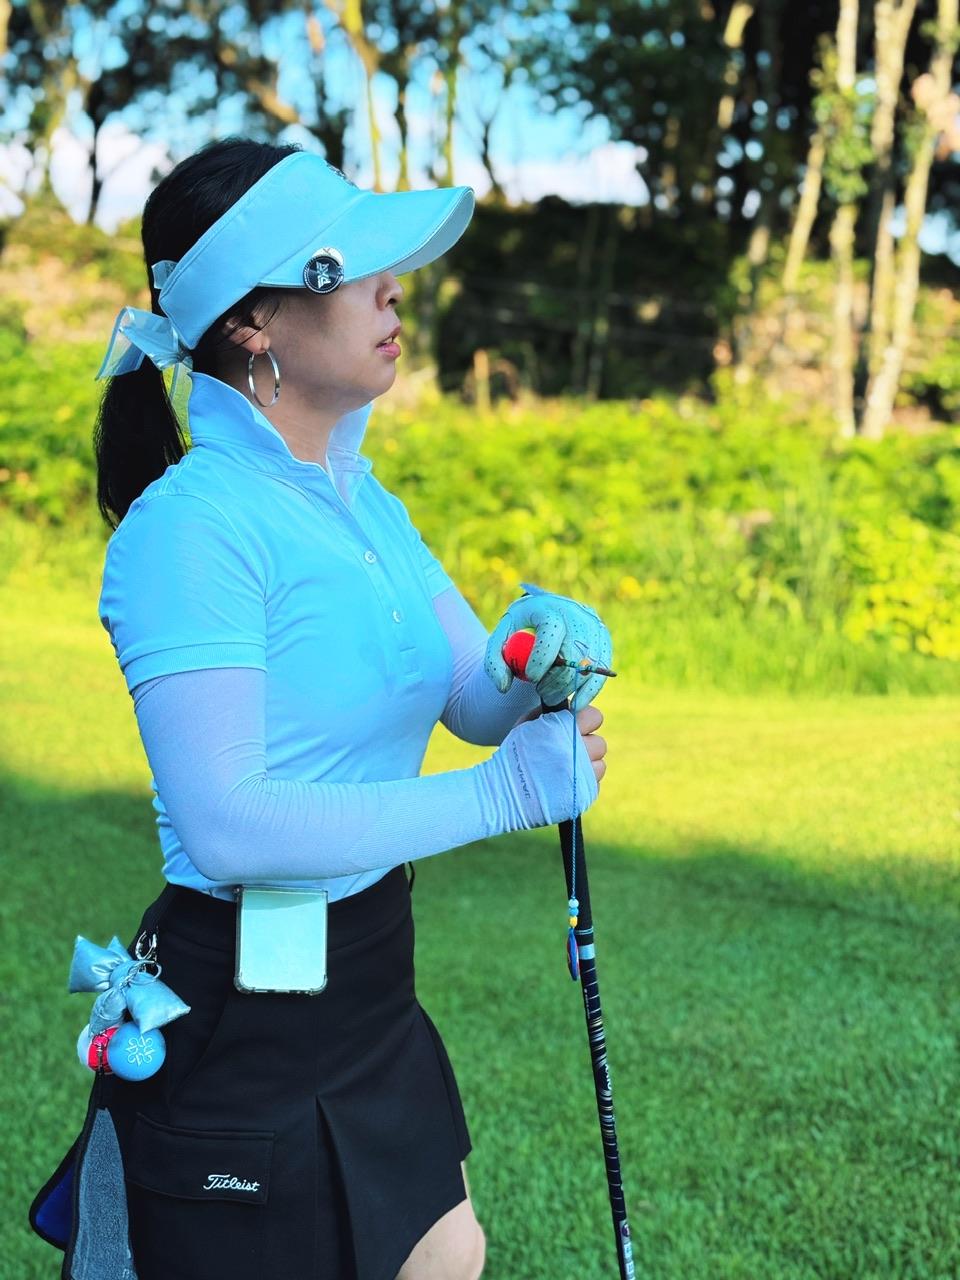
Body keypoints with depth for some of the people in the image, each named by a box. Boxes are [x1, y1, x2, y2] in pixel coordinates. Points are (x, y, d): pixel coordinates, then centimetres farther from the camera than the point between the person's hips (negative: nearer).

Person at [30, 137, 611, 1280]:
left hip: (370, 992, 9)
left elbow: (477, 702, 8)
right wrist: (497, 795, -24)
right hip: (236, 1028, -8)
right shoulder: (189, 527, -21)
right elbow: (227, 828, -28)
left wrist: (542, 654, -15)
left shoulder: (358, 496, 7)